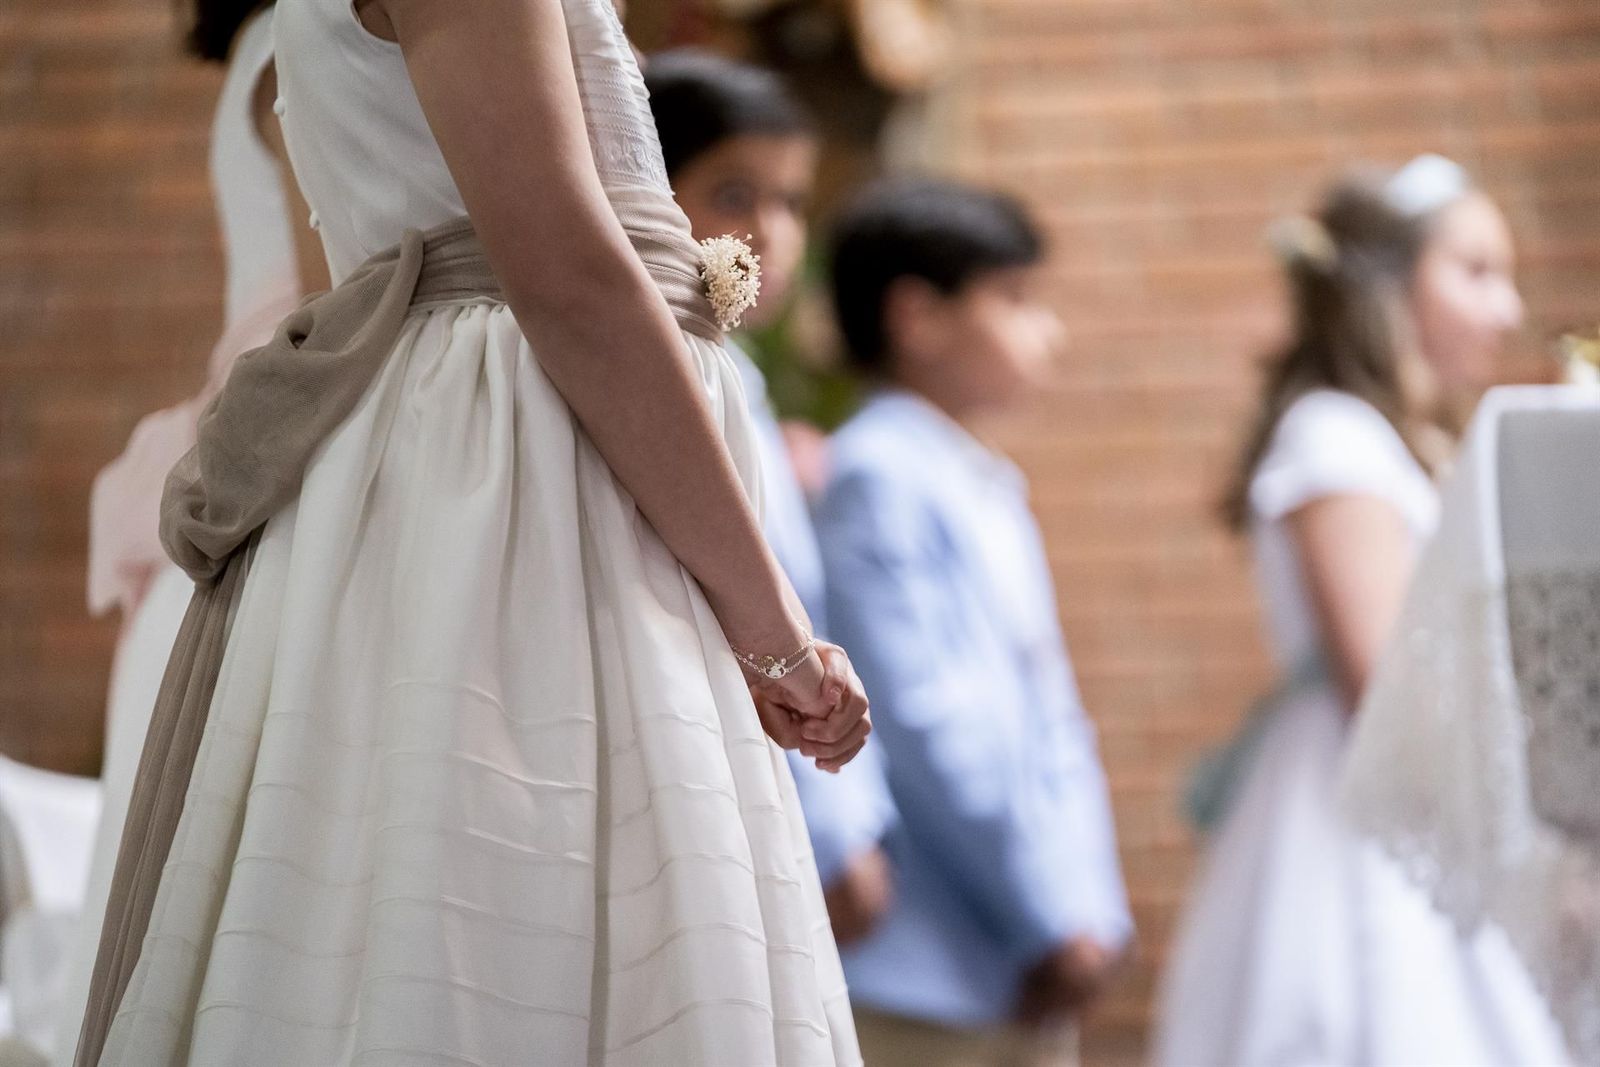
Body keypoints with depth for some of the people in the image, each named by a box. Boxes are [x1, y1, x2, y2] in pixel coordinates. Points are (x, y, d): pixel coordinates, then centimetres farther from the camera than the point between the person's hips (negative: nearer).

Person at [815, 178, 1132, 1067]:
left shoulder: (991, 488, 18)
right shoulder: (880, 477, -12)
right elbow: (928, 720, -19)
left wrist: (1095, 907, 12)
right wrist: (1050, 918, -17)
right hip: (929, 965, -9)